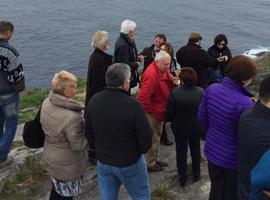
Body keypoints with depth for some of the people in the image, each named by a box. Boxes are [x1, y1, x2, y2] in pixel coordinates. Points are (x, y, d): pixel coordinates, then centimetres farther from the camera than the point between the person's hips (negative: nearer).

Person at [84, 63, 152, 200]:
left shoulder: (93, 101, -11)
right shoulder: (133, 105, -27)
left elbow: (88, 133, 1)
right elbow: (146, 138, -20)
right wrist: (140, 150, 2)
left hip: (103, 162, 5)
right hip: (130, 163, -5)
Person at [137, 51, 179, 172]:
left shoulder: (163, 69, 0)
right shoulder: (151, 75, -29)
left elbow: (167, 86, 13)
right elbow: (143, 97, -32)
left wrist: (173, 81, -10)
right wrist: (151, 111, -21)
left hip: (159, 110, 9)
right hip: (152, 112, -9)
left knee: (157, 136, 22)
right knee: (152, 138, 5)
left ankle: (155, 159, 38)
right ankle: (150, 164, 20)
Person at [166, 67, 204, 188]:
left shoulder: (175, 92, -25)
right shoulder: (201, 92, -18)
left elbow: (169, 113, -17)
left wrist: (171, 120, 4)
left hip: (180, 128, -2)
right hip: (196, 127, 2)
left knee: (181, 151, 13)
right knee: (195, 149, 22)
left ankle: (182, 178, 22)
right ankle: (196, 174, 37)